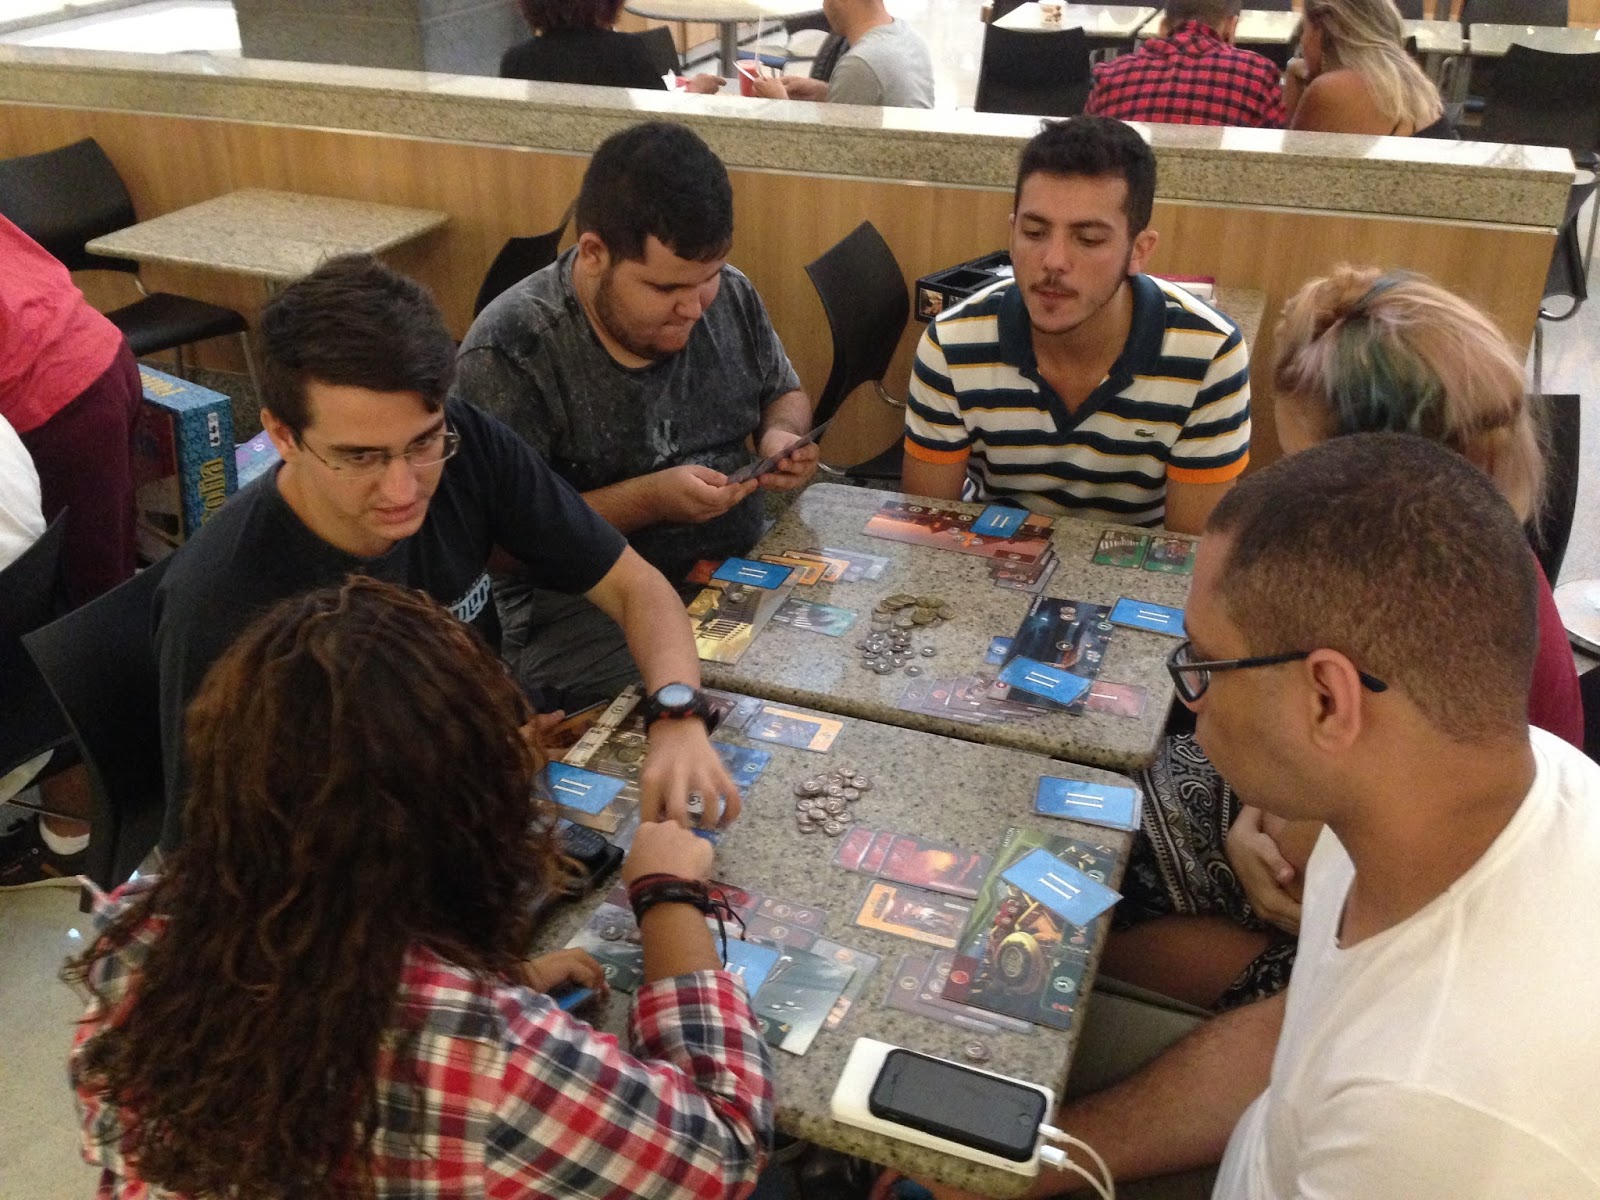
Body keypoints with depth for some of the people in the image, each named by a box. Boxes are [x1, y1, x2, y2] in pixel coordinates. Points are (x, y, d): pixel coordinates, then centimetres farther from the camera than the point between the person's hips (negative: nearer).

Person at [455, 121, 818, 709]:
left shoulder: (731, 295, 4)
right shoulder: (507, 352, -15)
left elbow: (785, 393, 22)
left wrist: (782, 437, -2)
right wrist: (649, 500, -22)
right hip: (582, 610, -6)